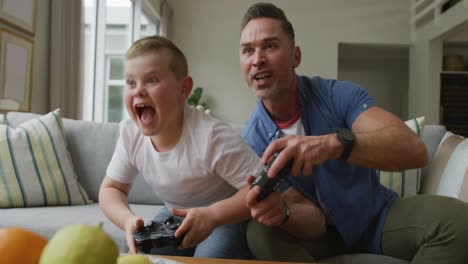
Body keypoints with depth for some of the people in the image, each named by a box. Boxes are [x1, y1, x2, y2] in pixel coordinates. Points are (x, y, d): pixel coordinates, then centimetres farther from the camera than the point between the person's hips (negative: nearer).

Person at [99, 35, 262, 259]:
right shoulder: (131, 133, -17)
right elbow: (110, 189, -3)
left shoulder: (213, 138, -34)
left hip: (228, 216, -4)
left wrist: (212, 215, -42)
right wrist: (128, 220, -24)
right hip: (177, 214, 5)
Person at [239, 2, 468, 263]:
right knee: (262, 232, -30)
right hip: (324, 233, 0)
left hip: (376, 219, 0)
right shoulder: (253, 141, -13)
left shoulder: (339, 95, -17)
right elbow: (314, 222, -16)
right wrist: (283, 213, -41)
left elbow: (415, 151, -32)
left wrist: (333, 143, -49)